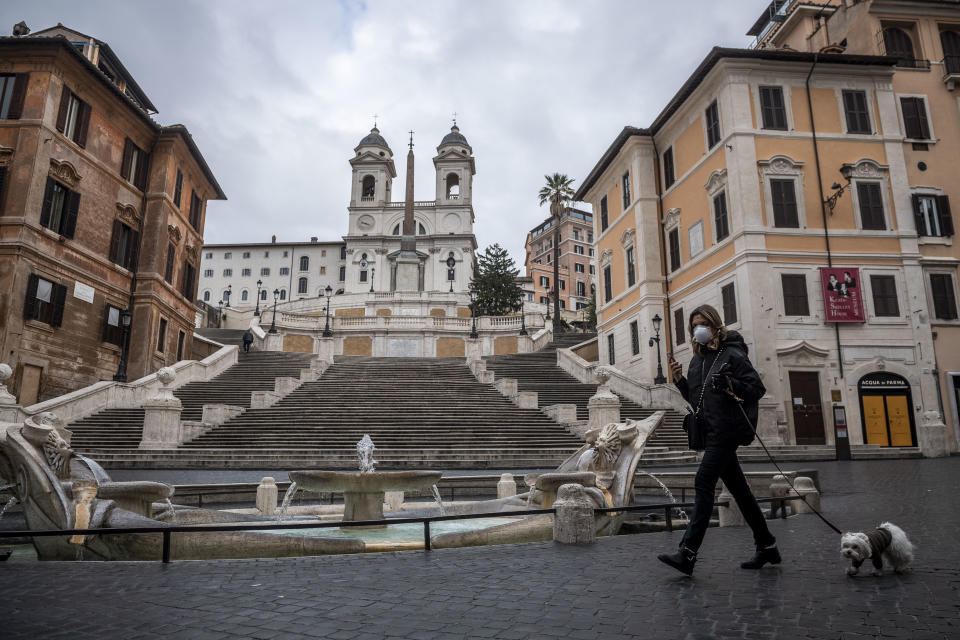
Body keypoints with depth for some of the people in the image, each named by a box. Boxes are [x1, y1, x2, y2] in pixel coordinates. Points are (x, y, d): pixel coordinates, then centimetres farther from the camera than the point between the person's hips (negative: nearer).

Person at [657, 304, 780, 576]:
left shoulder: (732, 354, -6)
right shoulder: (697, 360, 16)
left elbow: (758, 388, -8)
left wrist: (732, 386, -25)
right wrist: (679, 380, 4)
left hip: (727, 429, -9)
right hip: (712, 431, 9)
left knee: (703, 483, -15)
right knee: (738, 489, 14)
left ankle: (688, 553, -17)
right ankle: (767, 546, 26)